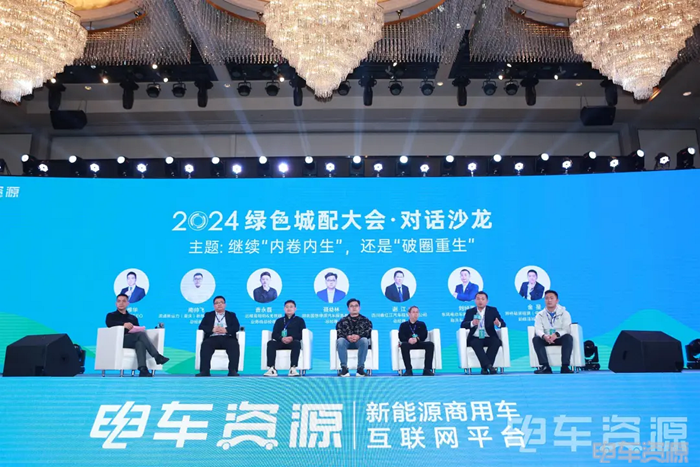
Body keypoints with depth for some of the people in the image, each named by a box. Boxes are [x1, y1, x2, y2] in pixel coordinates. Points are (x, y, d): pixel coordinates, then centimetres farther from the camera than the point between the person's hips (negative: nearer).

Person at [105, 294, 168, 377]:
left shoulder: (133, 318, 30)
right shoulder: (111, 315, 19)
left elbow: (138, 330, 17)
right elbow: (109, 323, -7)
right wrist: (124, 325, -25)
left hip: (133, 341, 3)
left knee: (140, 342, -36)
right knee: (141, 334, -31)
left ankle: (143, 369, -53)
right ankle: (157, 356, -38)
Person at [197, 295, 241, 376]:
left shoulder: (231, 315, 22)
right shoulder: (208, 315, 24)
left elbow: (237, 327, 6)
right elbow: (201, 326, 8)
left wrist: (226, 330, -14)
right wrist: (212, 329, -12)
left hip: (227, 338, 0)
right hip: (213, 338, 0)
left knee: (234, 345, -33)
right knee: (205, 344, -33)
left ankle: (233, 371, -39)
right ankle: (204, 371, -38)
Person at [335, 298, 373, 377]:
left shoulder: (365, 320, 20)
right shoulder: (343, 321, 22)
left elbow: (369, 332, 2)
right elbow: (338, 332, 5)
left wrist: (359, 336, -19)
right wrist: (347, 336, -18)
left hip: (359, 341, -1)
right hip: (347, 341, 1)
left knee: (364, 340, -36)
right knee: (340, 340, -34)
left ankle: (360, 368, -36)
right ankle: (344, 368, -35)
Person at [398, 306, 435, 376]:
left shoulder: (422, 324, 23)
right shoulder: (403, 325, 19)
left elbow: (424, 336, 4)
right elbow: (401, 337, 2)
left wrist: (417, 339, -20)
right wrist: (409, 340, -22)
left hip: (419, 343, 2)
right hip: (409, 343, -1)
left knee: (430, 344, -30)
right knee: (403, 345, -38)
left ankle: (427, 369, -32)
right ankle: (409, 370, -39)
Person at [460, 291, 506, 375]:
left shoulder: (493, 310, 10)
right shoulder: (470, 311, 9)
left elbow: (503, 324, 2)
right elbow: (463, 325, -4)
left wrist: (498, 323, -24)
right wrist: (472, 323, -26)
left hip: (488, 338, 1)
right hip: (475, 339, -1)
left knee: (497, 342, -30)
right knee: (475, 343, -34)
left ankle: (484, 367, -28)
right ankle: (488, 365, -37)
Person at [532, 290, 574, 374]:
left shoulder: (564, 313, 0)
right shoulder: (540, 315, 3)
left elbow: (567, 329, -14)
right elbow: (538, 329, -12)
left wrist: (556, 334, -36)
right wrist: (544, 336, -37)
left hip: (560, 339, -1)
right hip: (546, 339, 2)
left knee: (568, 337, -32)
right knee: (536, 339, -27)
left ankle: (565, 366, -35)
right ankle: (545, 366, -35)